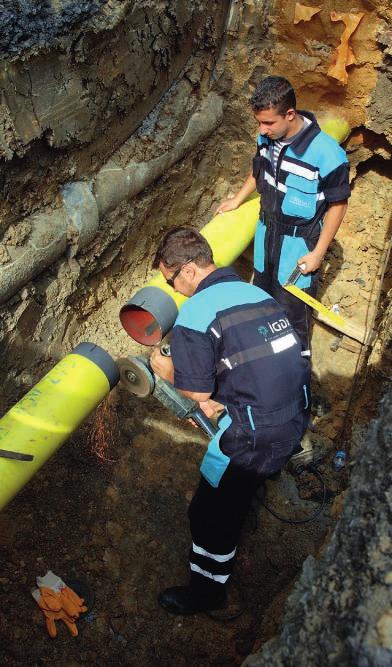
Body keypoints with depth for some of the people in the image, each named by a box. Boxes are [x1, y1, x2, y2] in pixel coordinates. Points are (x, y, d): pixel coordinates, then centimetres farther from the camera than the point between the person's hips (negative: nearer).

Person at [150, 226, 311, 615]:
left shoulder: (195, 312, -14)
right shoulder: (255, 291, 8)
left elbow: (196, 390, -10)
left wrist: (167, 371, 9)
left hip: (257, 435, -7)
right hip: (298, 416, 8)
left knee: (212, 511, 11)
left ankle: (206, 591, 30)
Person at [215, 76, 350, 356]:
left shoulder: (327, 154, -28)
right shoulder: (267, 137, -10)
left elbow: (337, 205, -18)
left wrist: (318, 253, -16)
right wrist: (237, 200, 16)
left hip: (299, 243, -6)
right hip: (267, 230, 7)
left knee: (292, 304, 7)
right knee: (263, 290, 25)